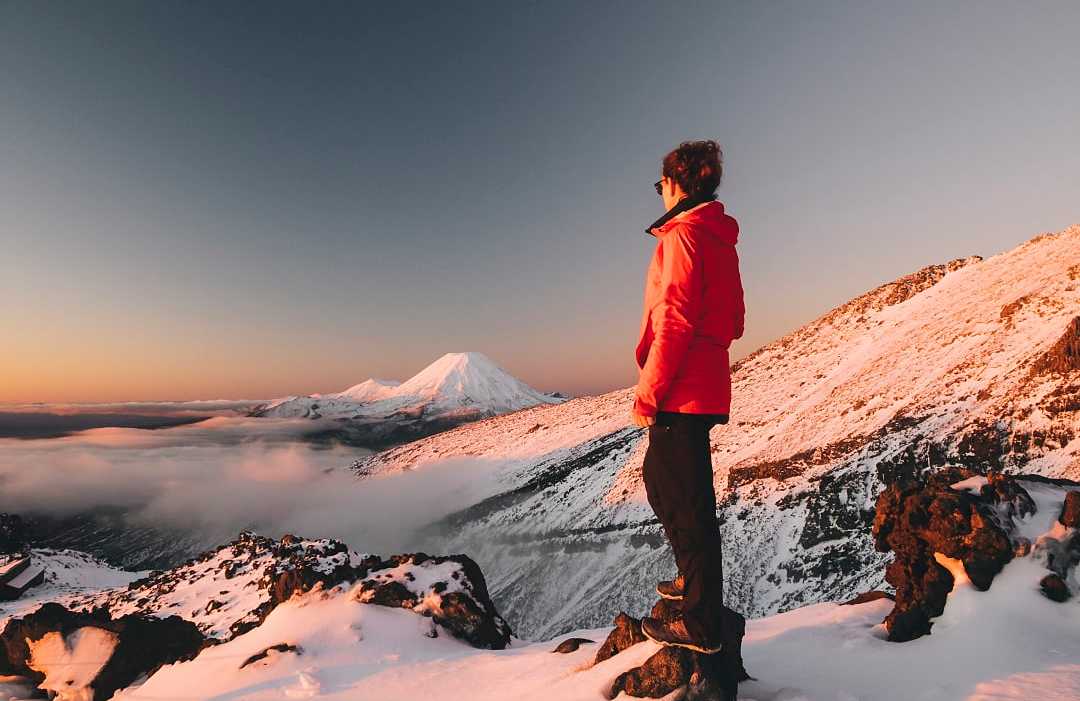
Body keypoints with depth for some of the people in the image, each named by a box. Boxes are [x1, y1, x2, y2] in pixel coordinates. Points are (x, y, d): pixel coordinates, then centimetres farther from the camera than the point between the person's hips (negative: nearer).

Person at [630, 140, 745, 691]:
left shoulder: (683, 235, -12)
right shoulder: (719, 238, 16)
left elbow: (674, 323, -20)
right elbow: (731, 320, 19)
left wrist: (646, 393, -16)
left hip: (681, 391, -10)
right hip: (706, 385, 10)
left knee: (685, 499, -1)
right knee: (661, 481, 22)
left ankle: (702, 625, 12)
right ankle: (694, 579, 36)